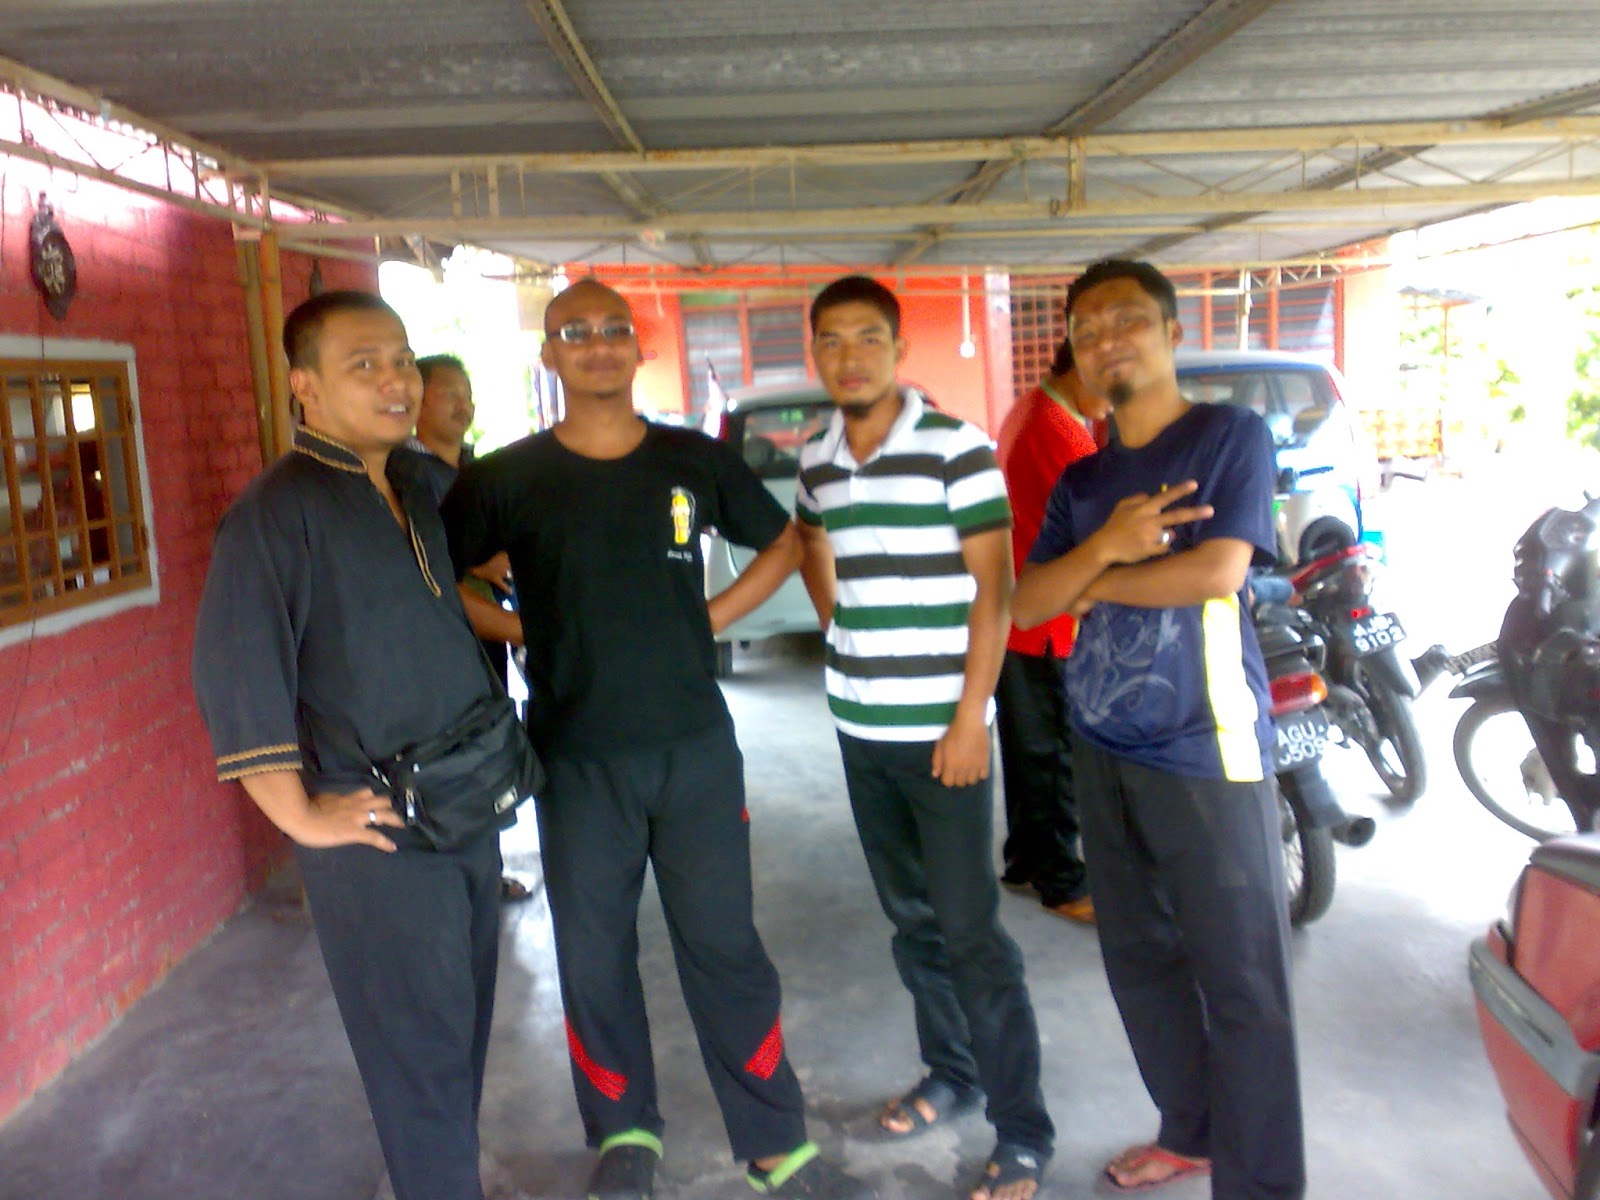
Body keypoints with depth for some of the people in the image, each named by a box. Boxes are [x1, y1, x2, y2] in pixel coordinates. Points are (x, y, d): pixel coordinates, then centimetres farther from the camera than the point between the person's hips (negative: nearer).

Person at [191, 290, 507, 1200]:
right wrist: (303, 817, -18)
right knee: (421, 1046, 4)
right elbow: (234, 676, -21)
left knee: (467, 1025, 21)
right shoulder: (278, 510, -16)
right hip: (378, 834, -8)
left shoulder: (415, 486, 8)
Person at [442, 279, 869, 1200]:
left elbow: (784, 543, 13)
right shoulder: (508, 477, -4)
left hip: (696, 747, 1)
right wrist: (523, 634, -6)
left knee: (725, 948, 8)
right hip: (577, 761, 0)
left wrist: (713, 616, 2)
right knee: (594, 956, 12)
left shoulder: (695, 460, 0)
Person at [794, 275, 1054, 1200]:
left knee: (972, 930, -1)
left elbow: (993, 590, -12)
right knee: (911, 916, 17)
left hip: (941, 730, -6)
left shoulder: (957, 448, -11)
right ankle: (952, 1072, 35)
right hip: (860, 729, 6)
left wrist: (970, 717, -16)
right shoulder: (816, 460, 7)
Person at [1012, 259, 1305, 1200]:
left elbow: (1218, 569, -17)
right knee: (1141, 962, 17)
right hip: (1104, 751, 7)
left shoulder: (1233, 435, -4)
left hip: (1207, 751, -6)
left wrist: (1092, 583, -5)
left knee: (1241, 979, 0)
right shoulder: (1082, 481, 12)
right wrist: (1104, 546, -14)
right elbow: (1025, 604, 3)